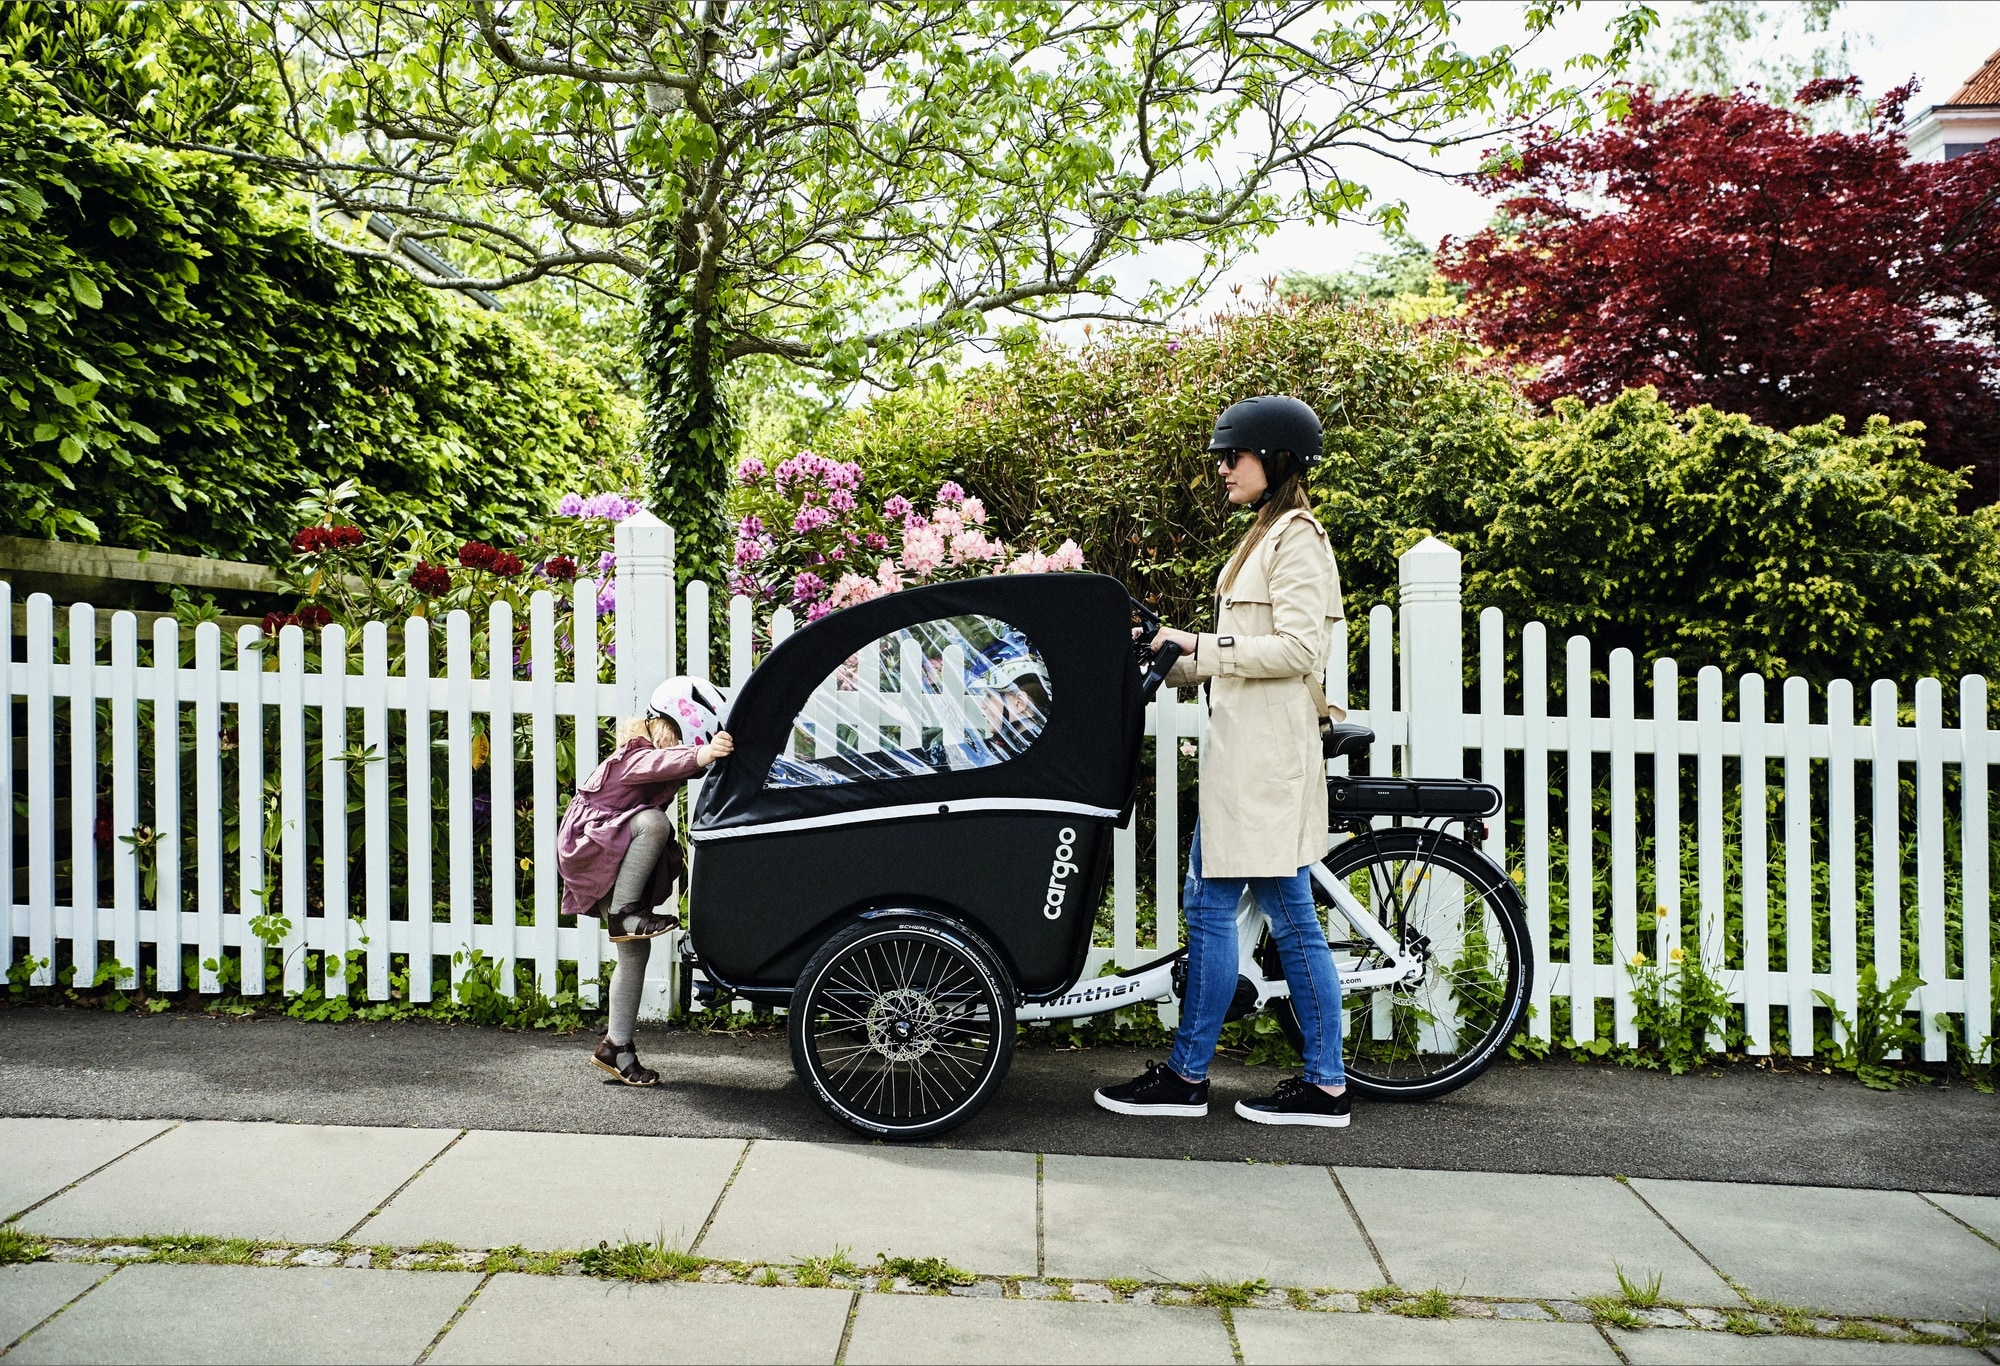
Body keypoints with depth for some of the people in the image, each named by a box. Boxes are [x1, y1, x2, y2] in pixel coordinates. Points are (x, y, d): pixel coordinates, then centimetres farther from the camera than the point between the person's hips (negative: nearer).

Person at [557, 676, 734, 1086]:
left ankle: (617, 1045, 13)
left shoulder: (665, 755, 6)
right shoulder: (635, 756, -23)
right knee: (653, 821, -36)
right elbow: (657, 764, -44)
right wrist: (701, 755, -61)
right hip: (586, 847, -8)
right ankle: (624, 913, -26)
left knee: (635, 952, 4)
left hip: (617, 859, 8)